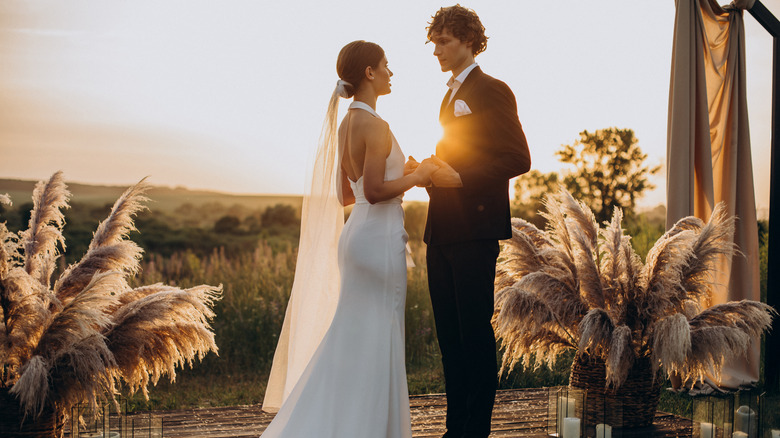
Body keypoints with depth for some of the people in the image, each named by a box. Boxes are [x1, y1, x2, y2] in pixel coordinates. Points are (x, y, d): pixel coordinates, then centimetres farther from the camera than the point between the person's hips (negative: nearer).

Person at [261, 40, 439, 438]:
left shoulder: (347, 124, 12)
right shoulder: (374, 125, -16)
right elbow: (374, 191, -23)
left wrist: (403, 174, 18)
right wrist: (417, 176, -10)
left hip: (358, 231, 10)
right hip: (379, 238, -10)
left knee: (353, 339, 15)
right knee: (374, 342, -1)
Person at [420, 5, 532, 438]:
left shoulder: (492, 91, -4)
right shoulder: (451, 95, 22)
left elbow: (517, 158, -11)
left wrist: (460, 177, -18)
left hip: (475, 229, -9)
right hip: (442, 231, 9)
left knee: (475, 330, -5)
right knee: (449, 333, 10)